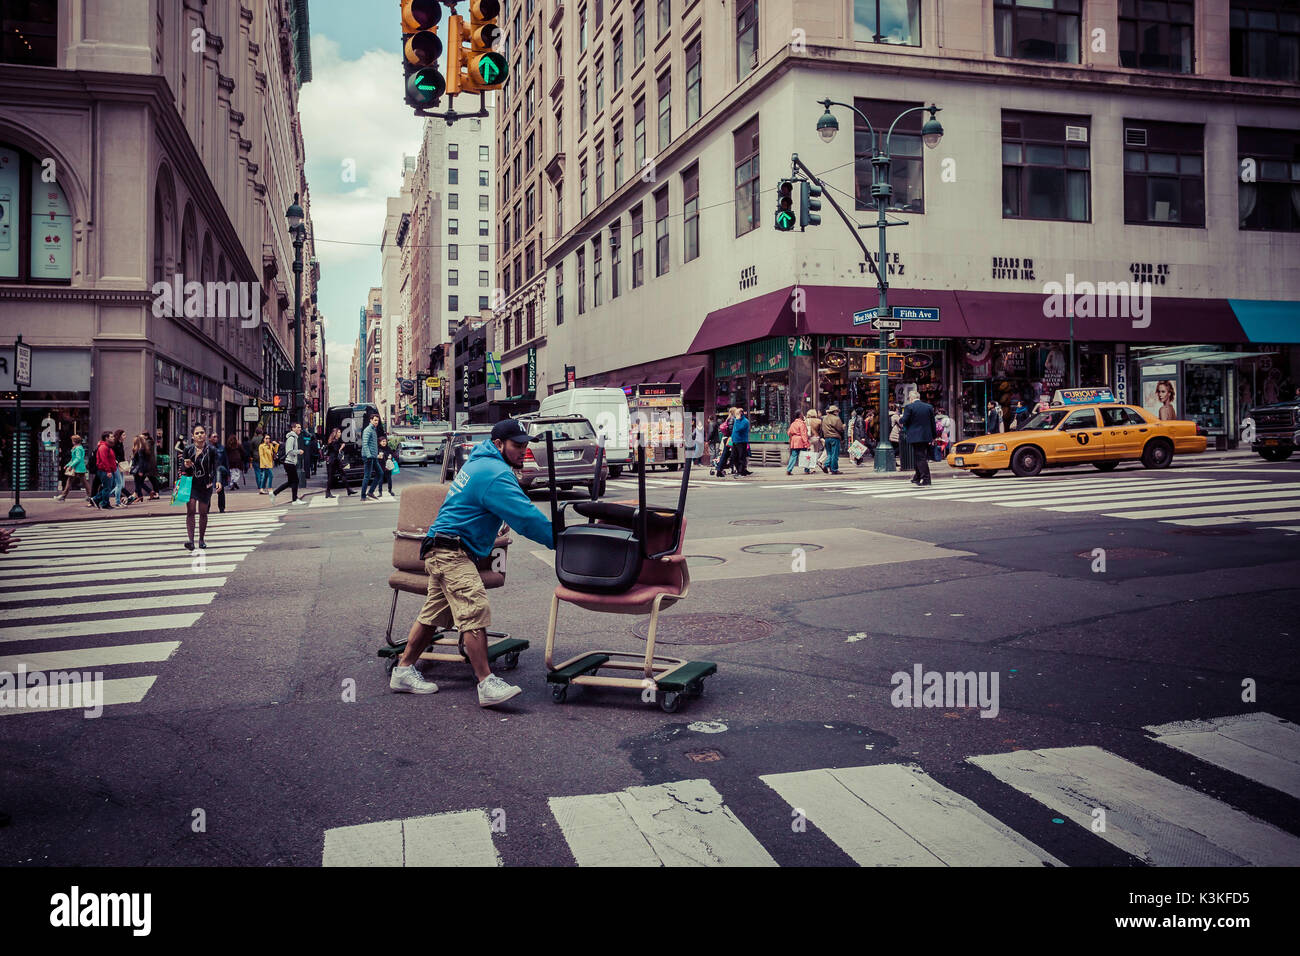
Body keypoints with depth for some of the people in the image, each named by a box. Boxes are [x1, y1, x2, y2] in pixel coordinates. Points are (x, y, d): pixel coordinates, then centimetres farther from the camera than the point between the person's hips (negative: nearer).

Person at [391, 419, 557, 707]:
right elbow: (526, 517, -21)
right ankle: (487, 684, -24)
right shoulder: (495, 474, -17)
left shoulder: (480, 462, 17)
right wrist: (559, 540, -15)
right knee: (474, 611, -18)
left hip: (442, 551, 11)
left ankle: (403, 671, 25)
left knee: (434, 613, 16)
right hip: (453, 552, -11)